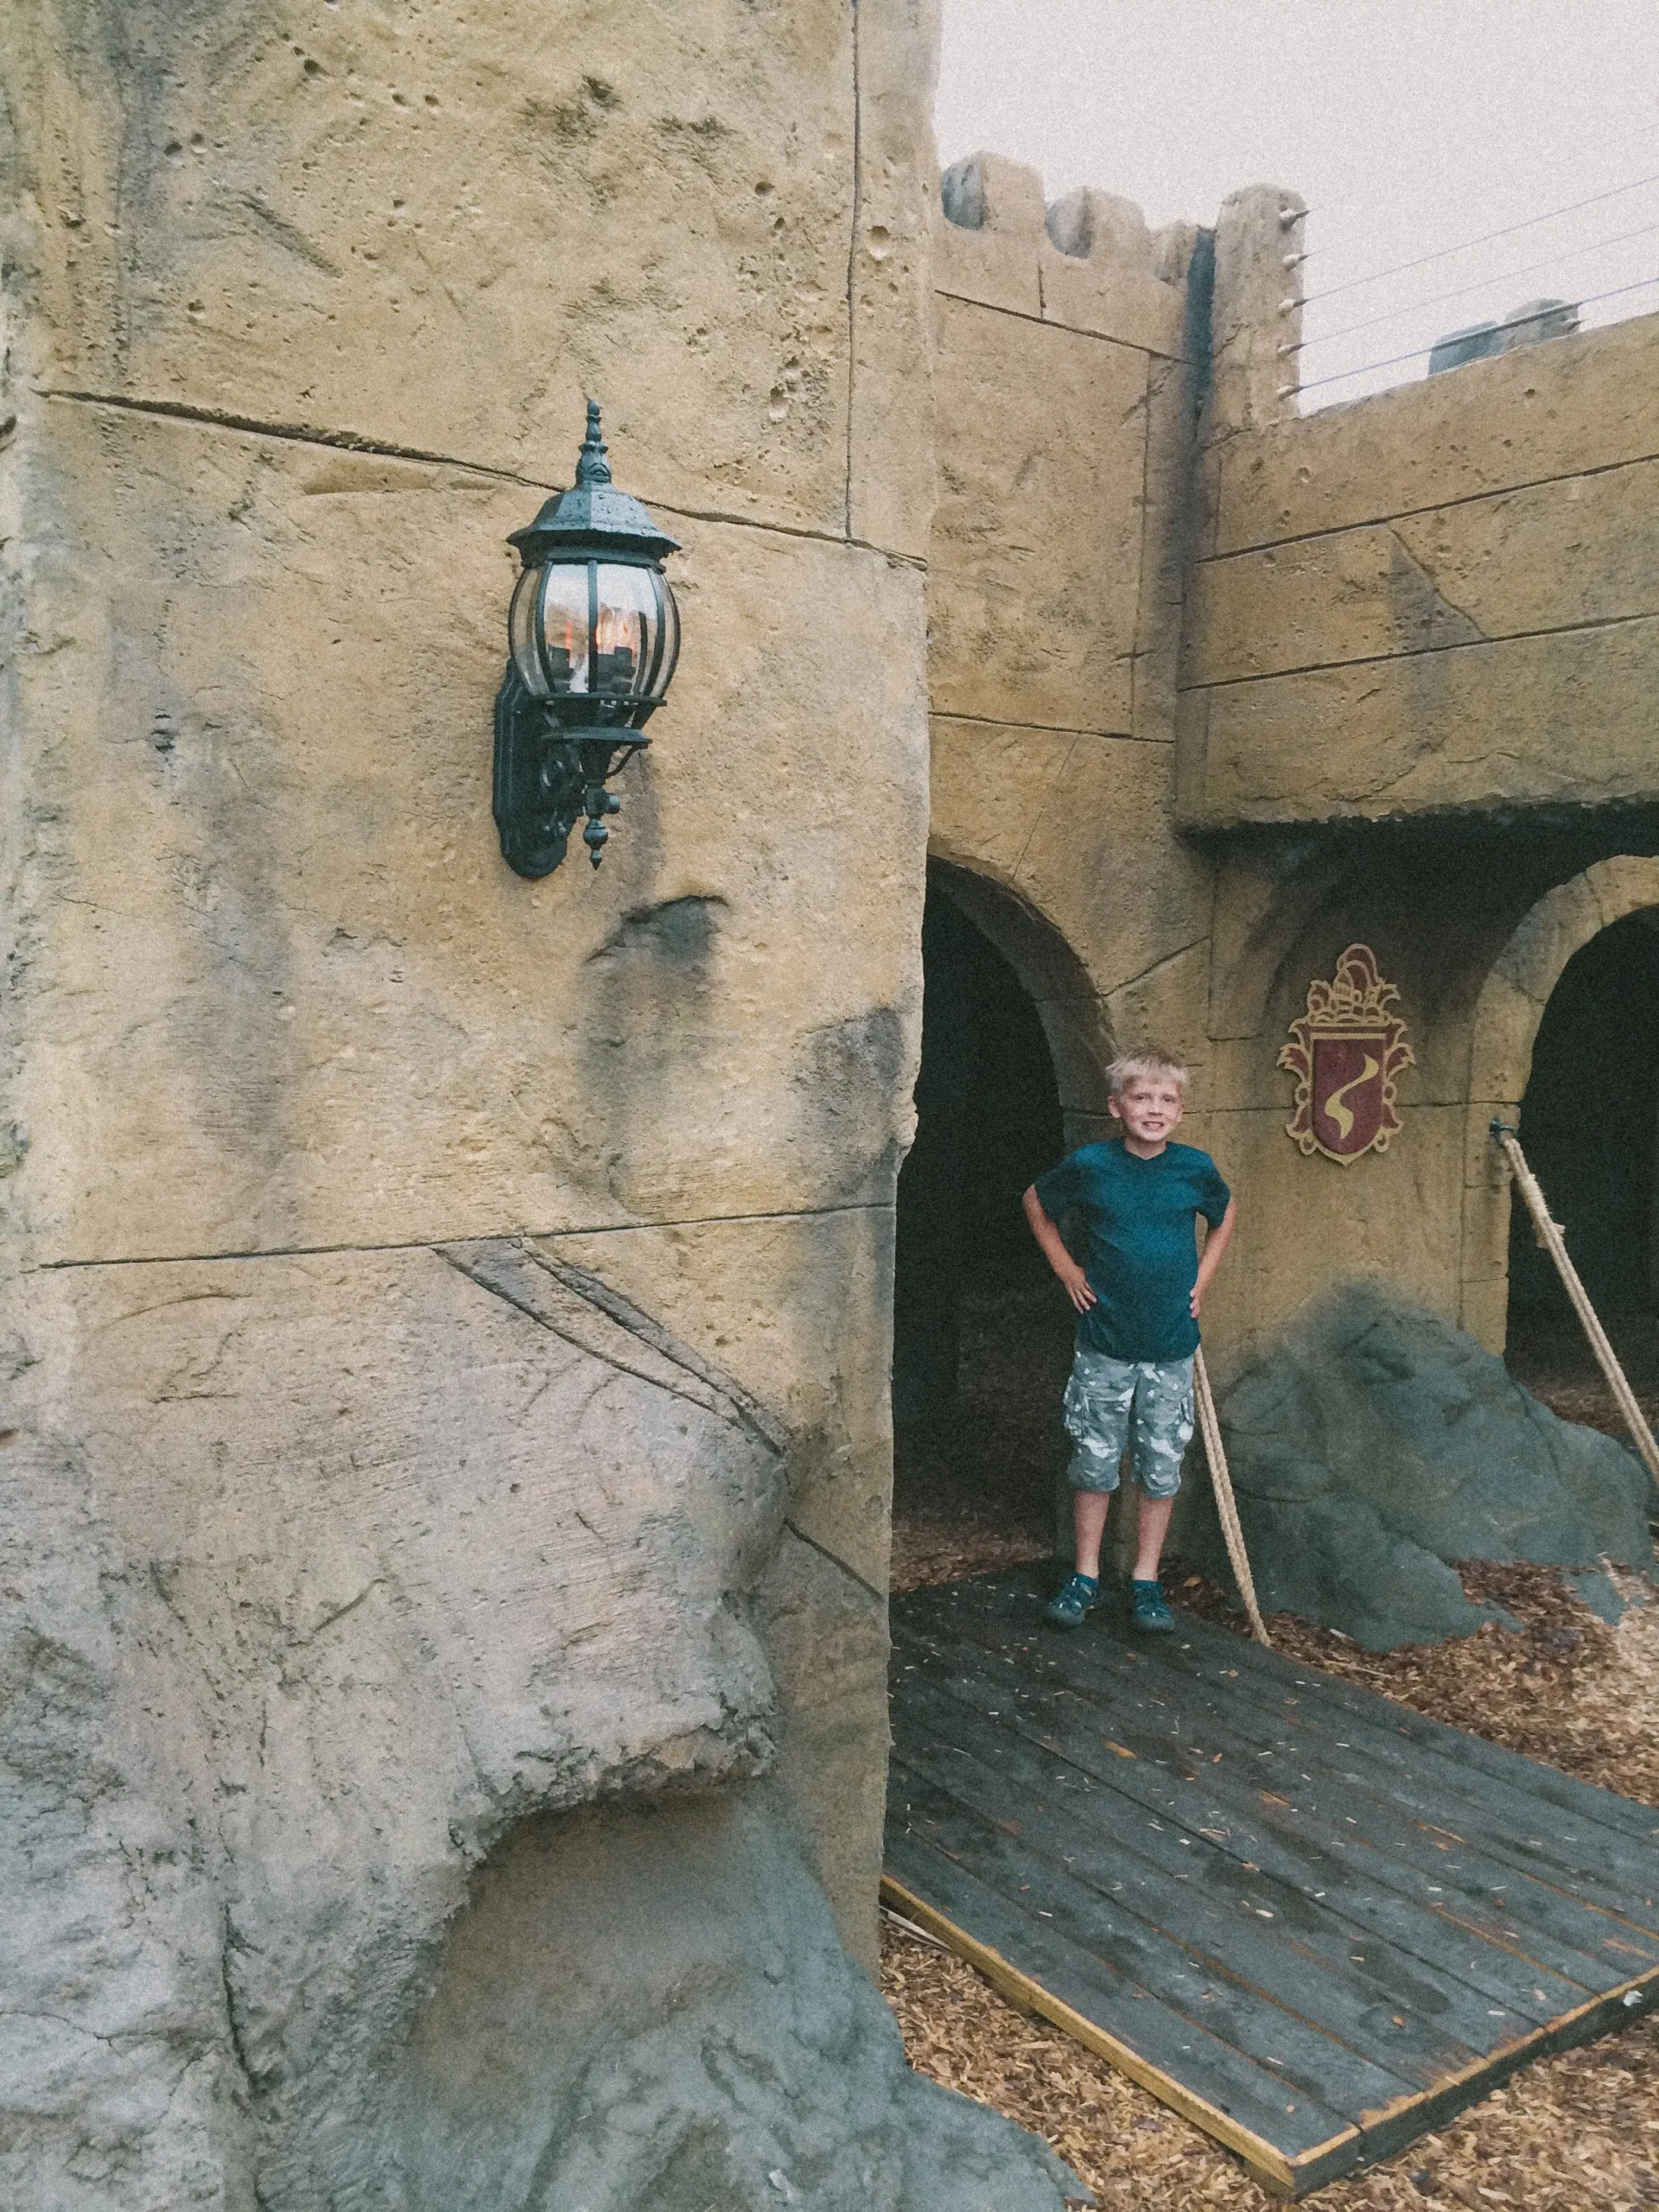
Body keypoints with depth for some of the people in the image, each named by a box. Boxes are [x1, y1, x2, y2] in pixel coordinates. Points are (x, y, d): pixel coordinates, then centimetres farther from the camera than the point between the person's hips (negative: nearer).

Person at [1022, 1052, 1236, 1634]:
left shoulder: (1195, 1169, -5)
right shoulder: (1089, 1166, -8)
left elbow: (1225, 1214, 17)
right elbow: (1036, 1204, 10)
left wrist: (1201, 1280, 8)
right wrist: (1066, 1270, 4)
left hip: (1171, 1348, 1)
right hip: (1104, 1345, -1)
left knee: (1162, 1467, 8)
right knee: (1094, 1463, 7)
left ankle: (1147, 1581, 22)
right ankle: (1086, 1576, 22)